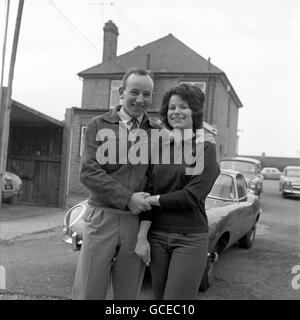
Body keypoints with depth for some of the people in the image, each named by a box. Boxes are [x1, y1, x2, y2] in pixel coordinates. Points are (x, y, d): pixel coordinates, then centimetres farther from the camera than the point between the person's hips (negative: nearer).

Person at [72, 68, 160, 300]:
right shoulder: (99, 126, 4)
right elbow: (89, 172, -8)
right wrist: (127, 199, -16)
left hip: (138, 222, 2)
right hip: (102, 218, -2)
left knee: (128, 295, 12)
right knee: (87, 293, 2)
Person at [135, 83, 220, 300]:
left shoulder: (206, 149, -4)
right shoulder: (159, 147, 7)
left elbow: (191, 196, -13)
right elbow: (149, 192, 3)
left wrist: (150, 200, -7)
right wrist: (142, 237, -5)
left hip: (190, 238, -4)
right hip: (157, 236, 4)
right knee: (159, 296, 11)